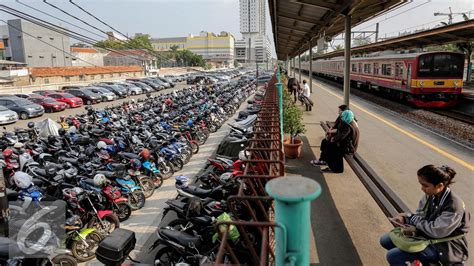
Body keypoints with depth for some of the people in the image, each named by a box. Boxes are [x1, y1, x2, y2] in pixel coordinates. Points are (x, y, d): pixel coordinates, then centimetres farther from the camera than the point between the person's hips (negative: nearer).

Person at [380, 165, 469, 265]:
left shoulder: (454, 206, -28)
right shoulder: (430, 194, -7)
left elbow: (436, 231, -27)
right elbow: (420, 214, 6)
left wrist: (411, 218, -17)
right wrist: (405, 218, -14)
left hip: (443, 247, -8)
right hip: (427, 233, 8)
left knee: (393, 256, -19)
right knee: (385, 240, 6)